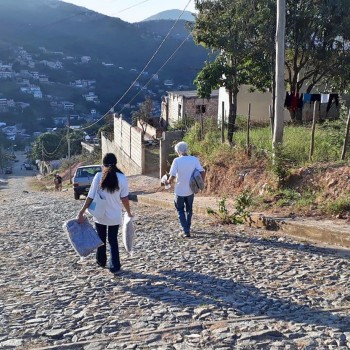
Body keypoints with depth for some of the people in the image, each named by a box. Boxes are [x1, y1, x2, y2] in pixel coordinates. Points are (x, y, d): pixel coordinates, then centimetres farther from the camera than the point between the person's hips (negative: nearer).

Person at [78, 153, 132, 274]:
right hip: (115, 216, 0)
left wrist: (81, 212, -5)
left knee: (101, 238, 20)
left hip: (100, 215, 0)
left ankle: (101, 261, 37)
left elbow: (90, 196, -11)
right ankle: (115, 266, 9)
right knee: (113, 240, 12)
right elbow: (124, 198, -5)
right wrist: (129, 213, 9)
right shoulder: (122, 178, -9)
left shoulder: (99, 176, -10)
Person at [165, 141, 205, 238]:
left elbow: (172, 176, -18)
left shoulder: (177, 161, -15)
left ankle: (186, 231, 3)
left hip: (180, 191, -3)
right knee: (189, 209, 21)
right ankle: (187, 228, 33)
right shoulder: (194, 159, -6)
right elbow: (202, 172, -8)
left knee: (180, 210, 11)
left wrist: (168, 182, 2)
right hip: (191, 190, 3)